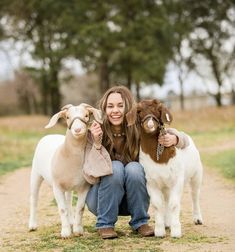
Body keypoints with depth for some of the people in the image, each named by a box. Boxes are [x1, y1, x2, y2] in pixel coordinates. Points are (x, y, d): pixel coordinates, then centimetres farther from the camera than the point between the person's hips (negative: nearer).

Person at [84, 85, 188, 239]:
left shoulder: (139, 129, -14)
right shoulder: (96, 131, -16)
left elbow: (179, 137, -11)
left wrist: (174, 139, -35)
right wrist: (97, 143, -37)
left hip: (132, 199, 1)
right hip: (101, 199, -1)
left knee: (134, 168, -27)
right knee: (115, 167, -28)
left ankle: (140, 221, -8)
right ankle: (105, 224, -13)